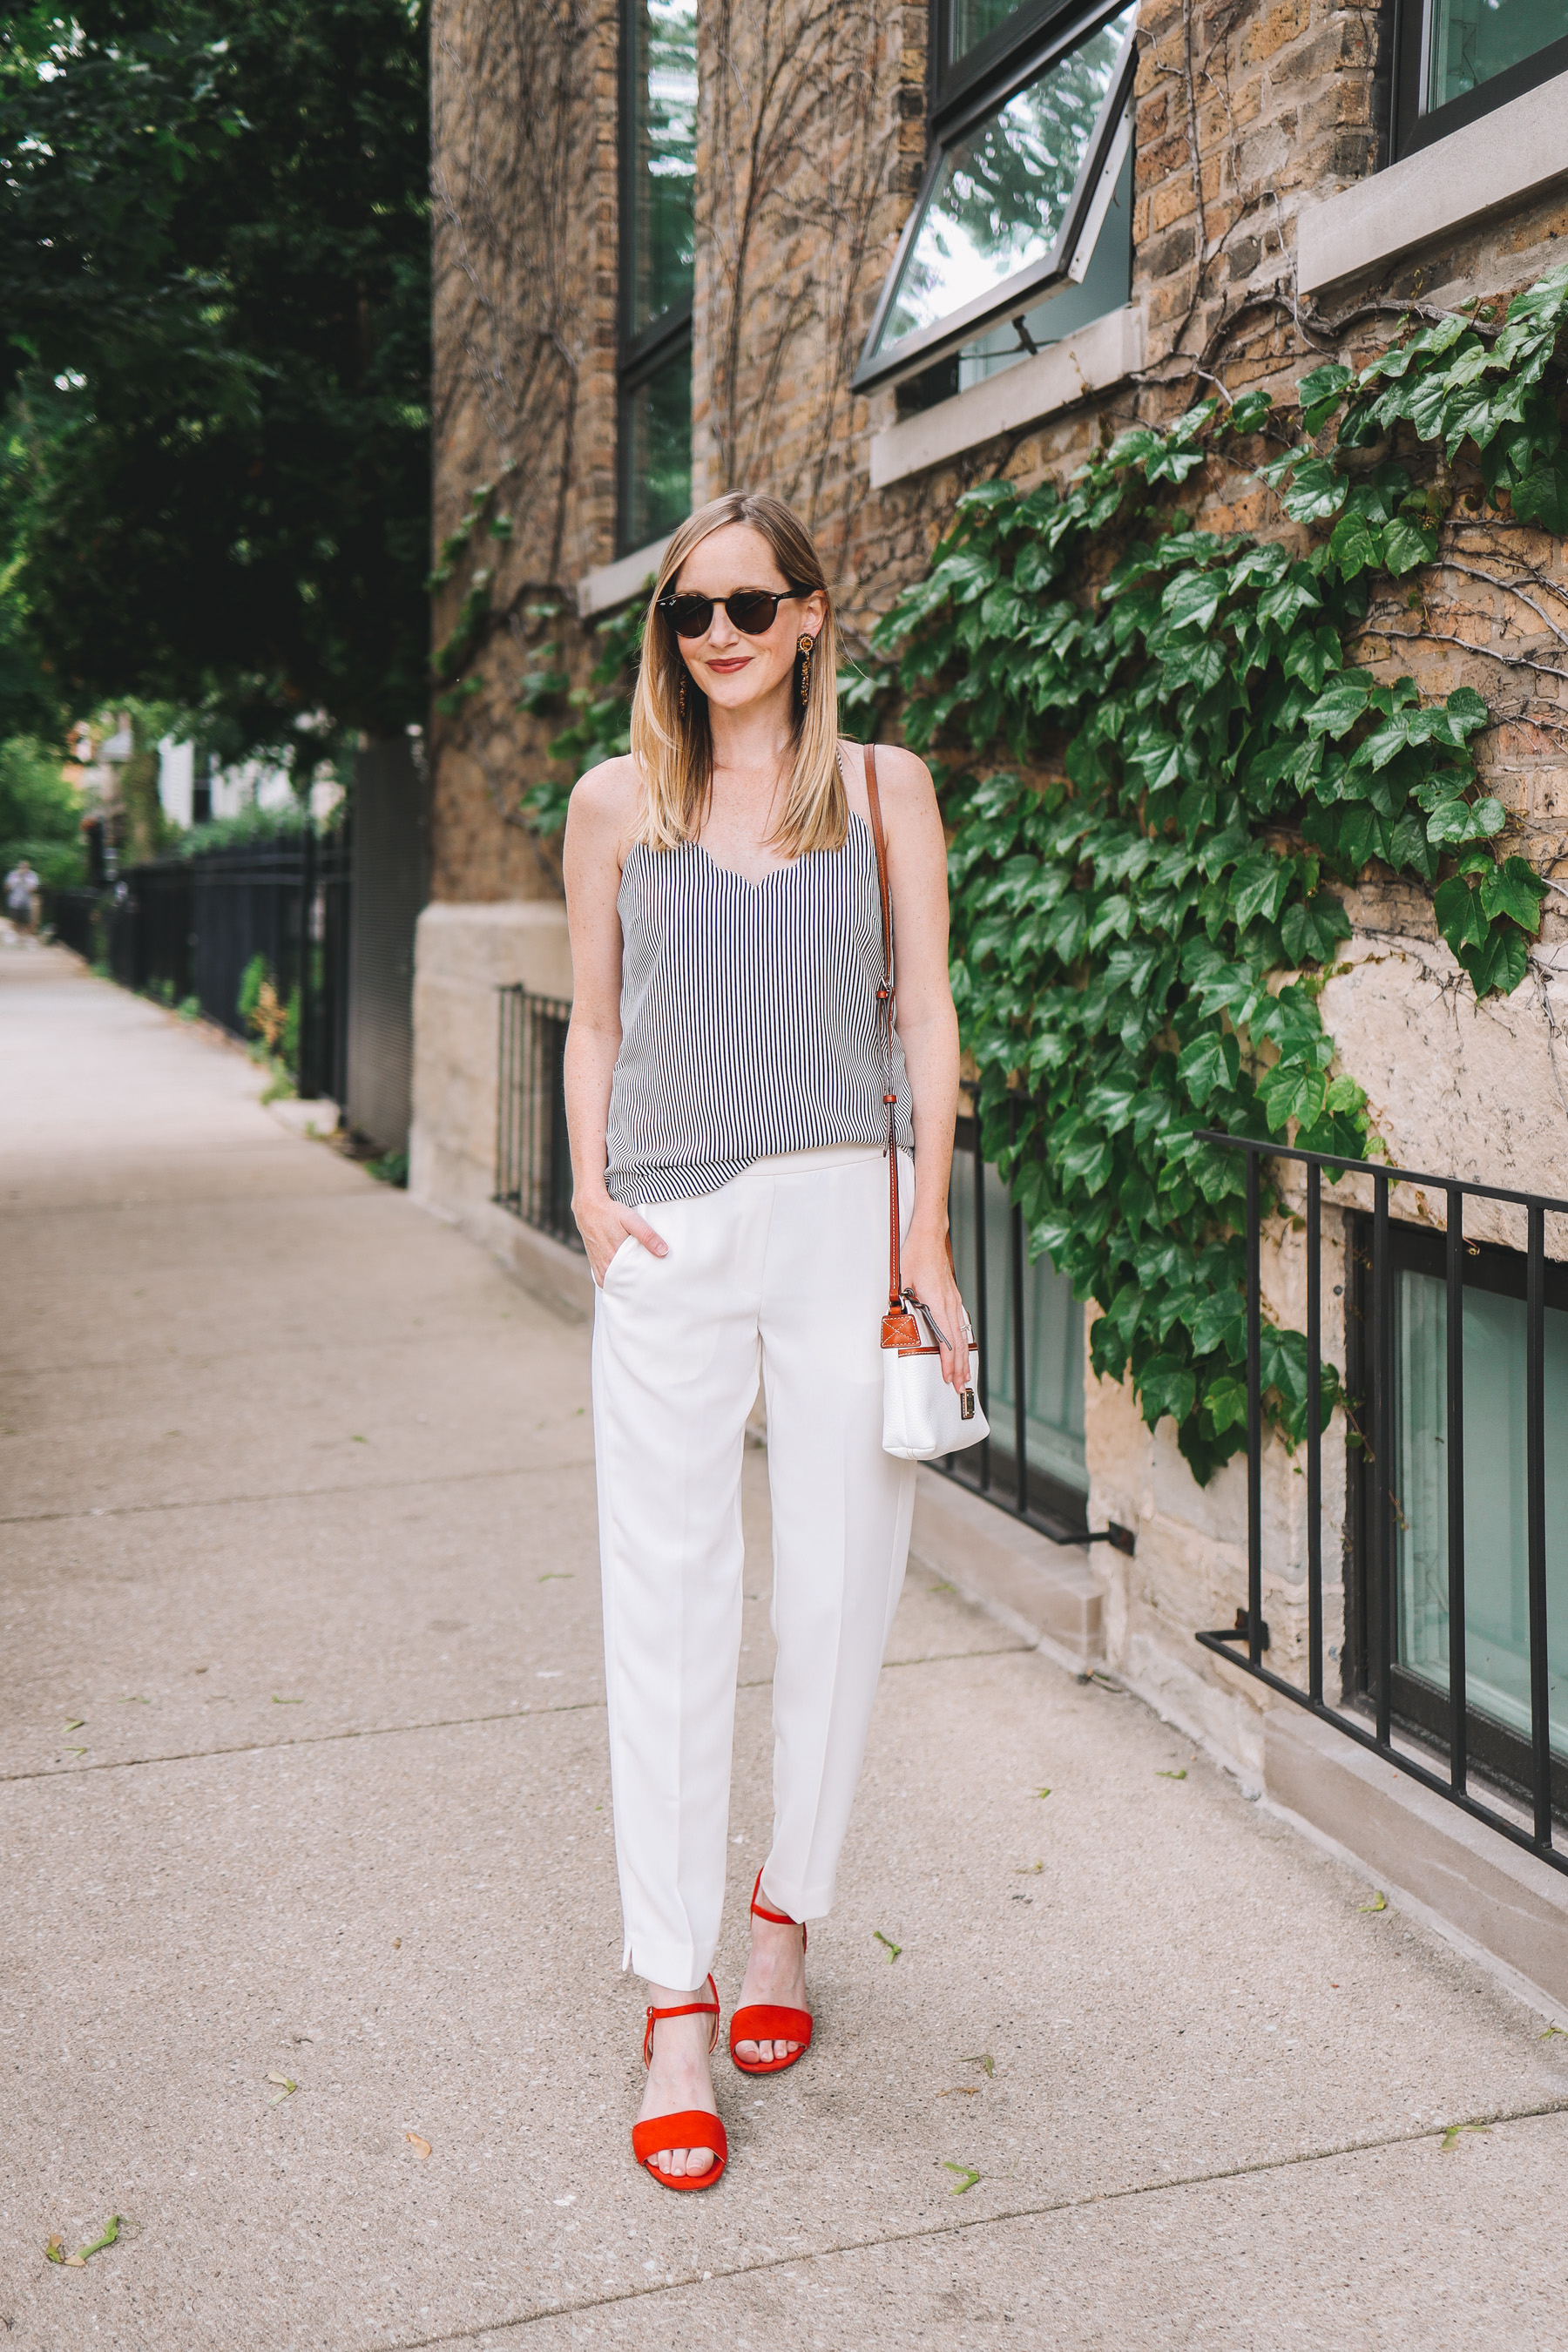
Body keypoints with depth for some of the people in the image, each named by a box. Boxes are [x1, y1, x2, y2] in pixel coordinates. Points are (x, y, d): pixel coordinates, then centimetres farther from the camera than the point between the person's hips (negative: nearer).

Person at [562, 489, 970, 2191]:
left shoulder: (883, 790, 6)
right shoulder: (616, 803, 8)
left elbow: (926, 1019, 4)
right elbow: (595, 1022, 13)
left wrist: (925, 1239, -2)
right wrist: (590, 1190, -2)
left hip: (843, 1218, 0)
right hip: (669, 1237, 0)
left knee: (836, 1588, 7)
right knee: (666, 1605, -1)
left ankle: (787, 1914, 29)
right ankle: (673, 2004, 9)